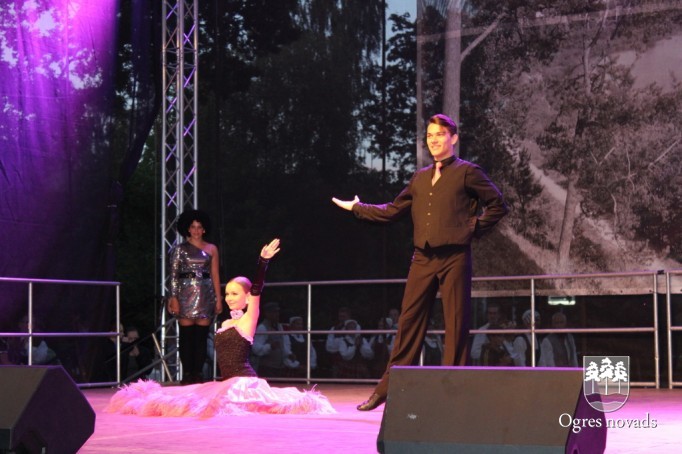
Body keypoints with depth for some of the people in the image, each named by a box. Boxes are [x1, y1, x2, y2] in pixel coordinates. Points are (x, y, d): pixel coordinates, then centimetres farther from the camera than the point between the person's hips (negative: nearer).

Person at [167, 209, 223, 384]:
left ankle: (198, 373, 5)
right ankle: (187, 374, 1)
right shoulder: (180, 249, 5)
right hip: (186, 293, -2)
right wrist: (173, 297, -10)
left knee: (201, 336, 1)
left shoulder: (211, 249, 11)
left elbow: (215, 275, 10)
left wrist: (218, 298, 4)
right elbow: (173, 275, 0)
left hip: (205, 294, 2)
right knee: (186, 335, -3)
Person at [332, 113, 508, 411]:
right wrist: (356, 208, 21)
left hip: (454, 258, -5)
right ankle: (387, 389, 10)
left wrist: (474, 228, -4)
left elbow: (498, 205, 2)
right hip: (423, 259, 5)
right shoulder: (420, 178, 17)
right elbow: (393, 211, 21)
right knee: (409, 322, 6)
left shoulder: (467, 172, 2)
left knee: (456, 325, -1)